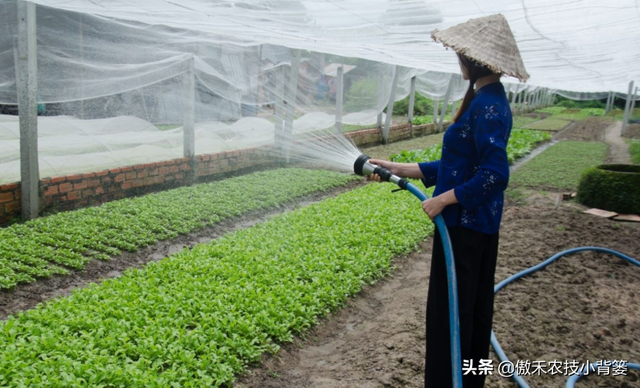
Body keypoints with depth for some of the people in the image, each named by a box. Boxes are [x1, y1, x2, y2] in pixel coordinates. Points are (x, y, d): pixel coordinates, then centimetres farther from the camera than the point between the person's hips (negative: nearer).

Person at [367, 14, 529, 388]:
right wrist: (398, 168, 11)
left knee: (449, 310, 3)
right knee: (474, 308, 20)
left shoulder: (485, 105, -20)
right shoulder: (490, 100, 11)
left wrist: (443, 200, -19)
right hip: (481, 222, 10)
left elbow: (496, 174, -28)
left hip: (464, 223, -10)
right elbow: (461, 165, 13)